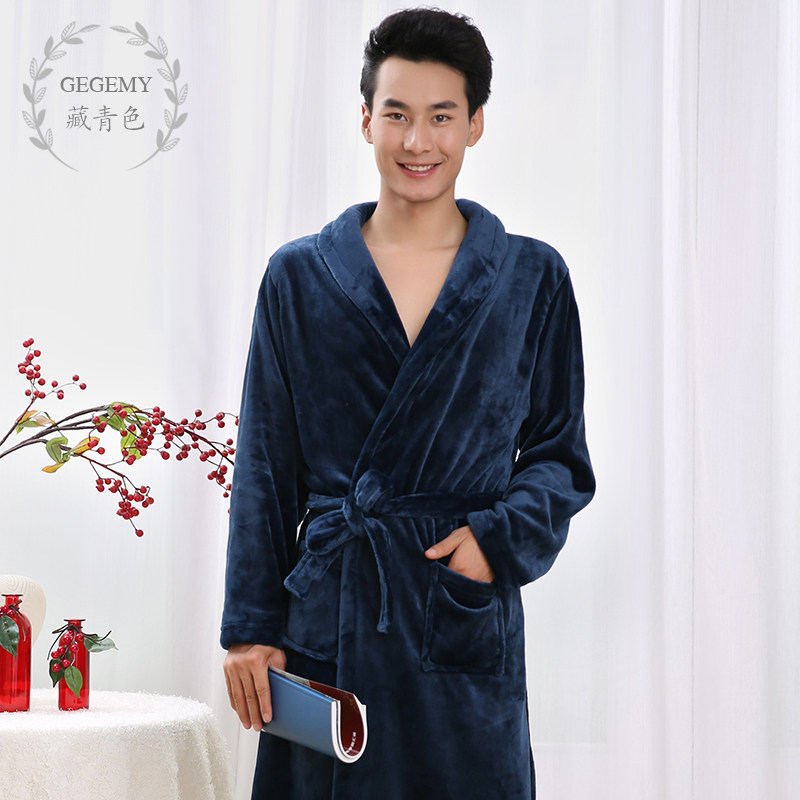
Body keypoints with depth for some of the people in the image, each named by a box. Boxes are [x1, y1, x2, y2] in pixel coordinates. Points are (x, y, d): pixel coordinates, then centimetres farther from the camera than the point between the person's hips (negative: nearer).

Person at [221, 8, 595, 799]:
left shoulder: (533, 279, 5)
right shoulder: (298, 276, 6)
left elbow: (559, 454, 9)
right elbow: (264, 469, 7)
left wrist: (502, 538, -10)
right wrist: (249, 627, 2)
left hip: (465, 618, 0)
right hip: (328, 612, 0)